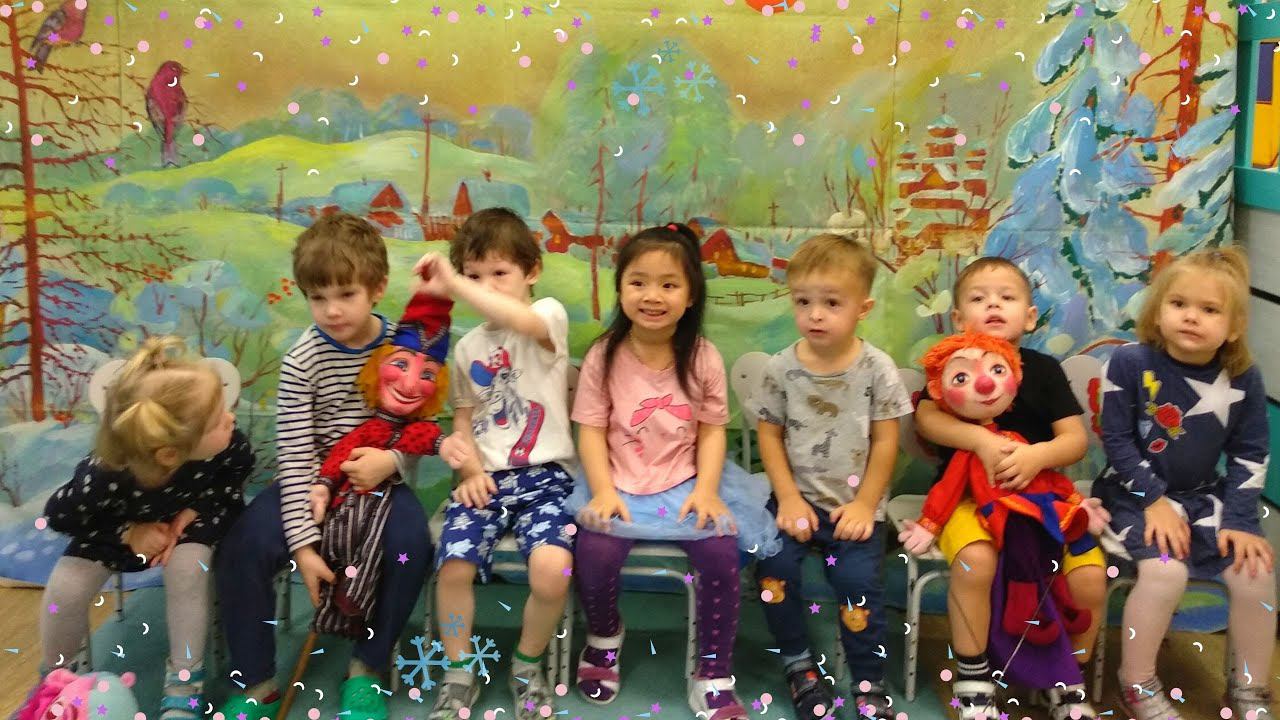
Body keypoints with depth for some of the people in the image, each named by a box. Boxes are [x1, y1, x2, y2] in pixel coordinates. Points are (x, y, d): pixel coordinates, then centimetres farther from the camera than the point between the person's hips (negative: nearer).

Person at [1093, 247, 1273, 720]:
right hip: (1137, 493, -4)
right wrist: (1153, 501, -16)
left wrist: (1239, 520, -8)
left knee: (1255, 574, -14)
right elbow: (1116, 440, -11)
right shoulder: (1130, 363, -14)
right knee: (1165, 571, -28)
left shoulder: (1242, 378, -6)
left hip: (1205, 494, 4)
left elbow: (1250, 455, 1)